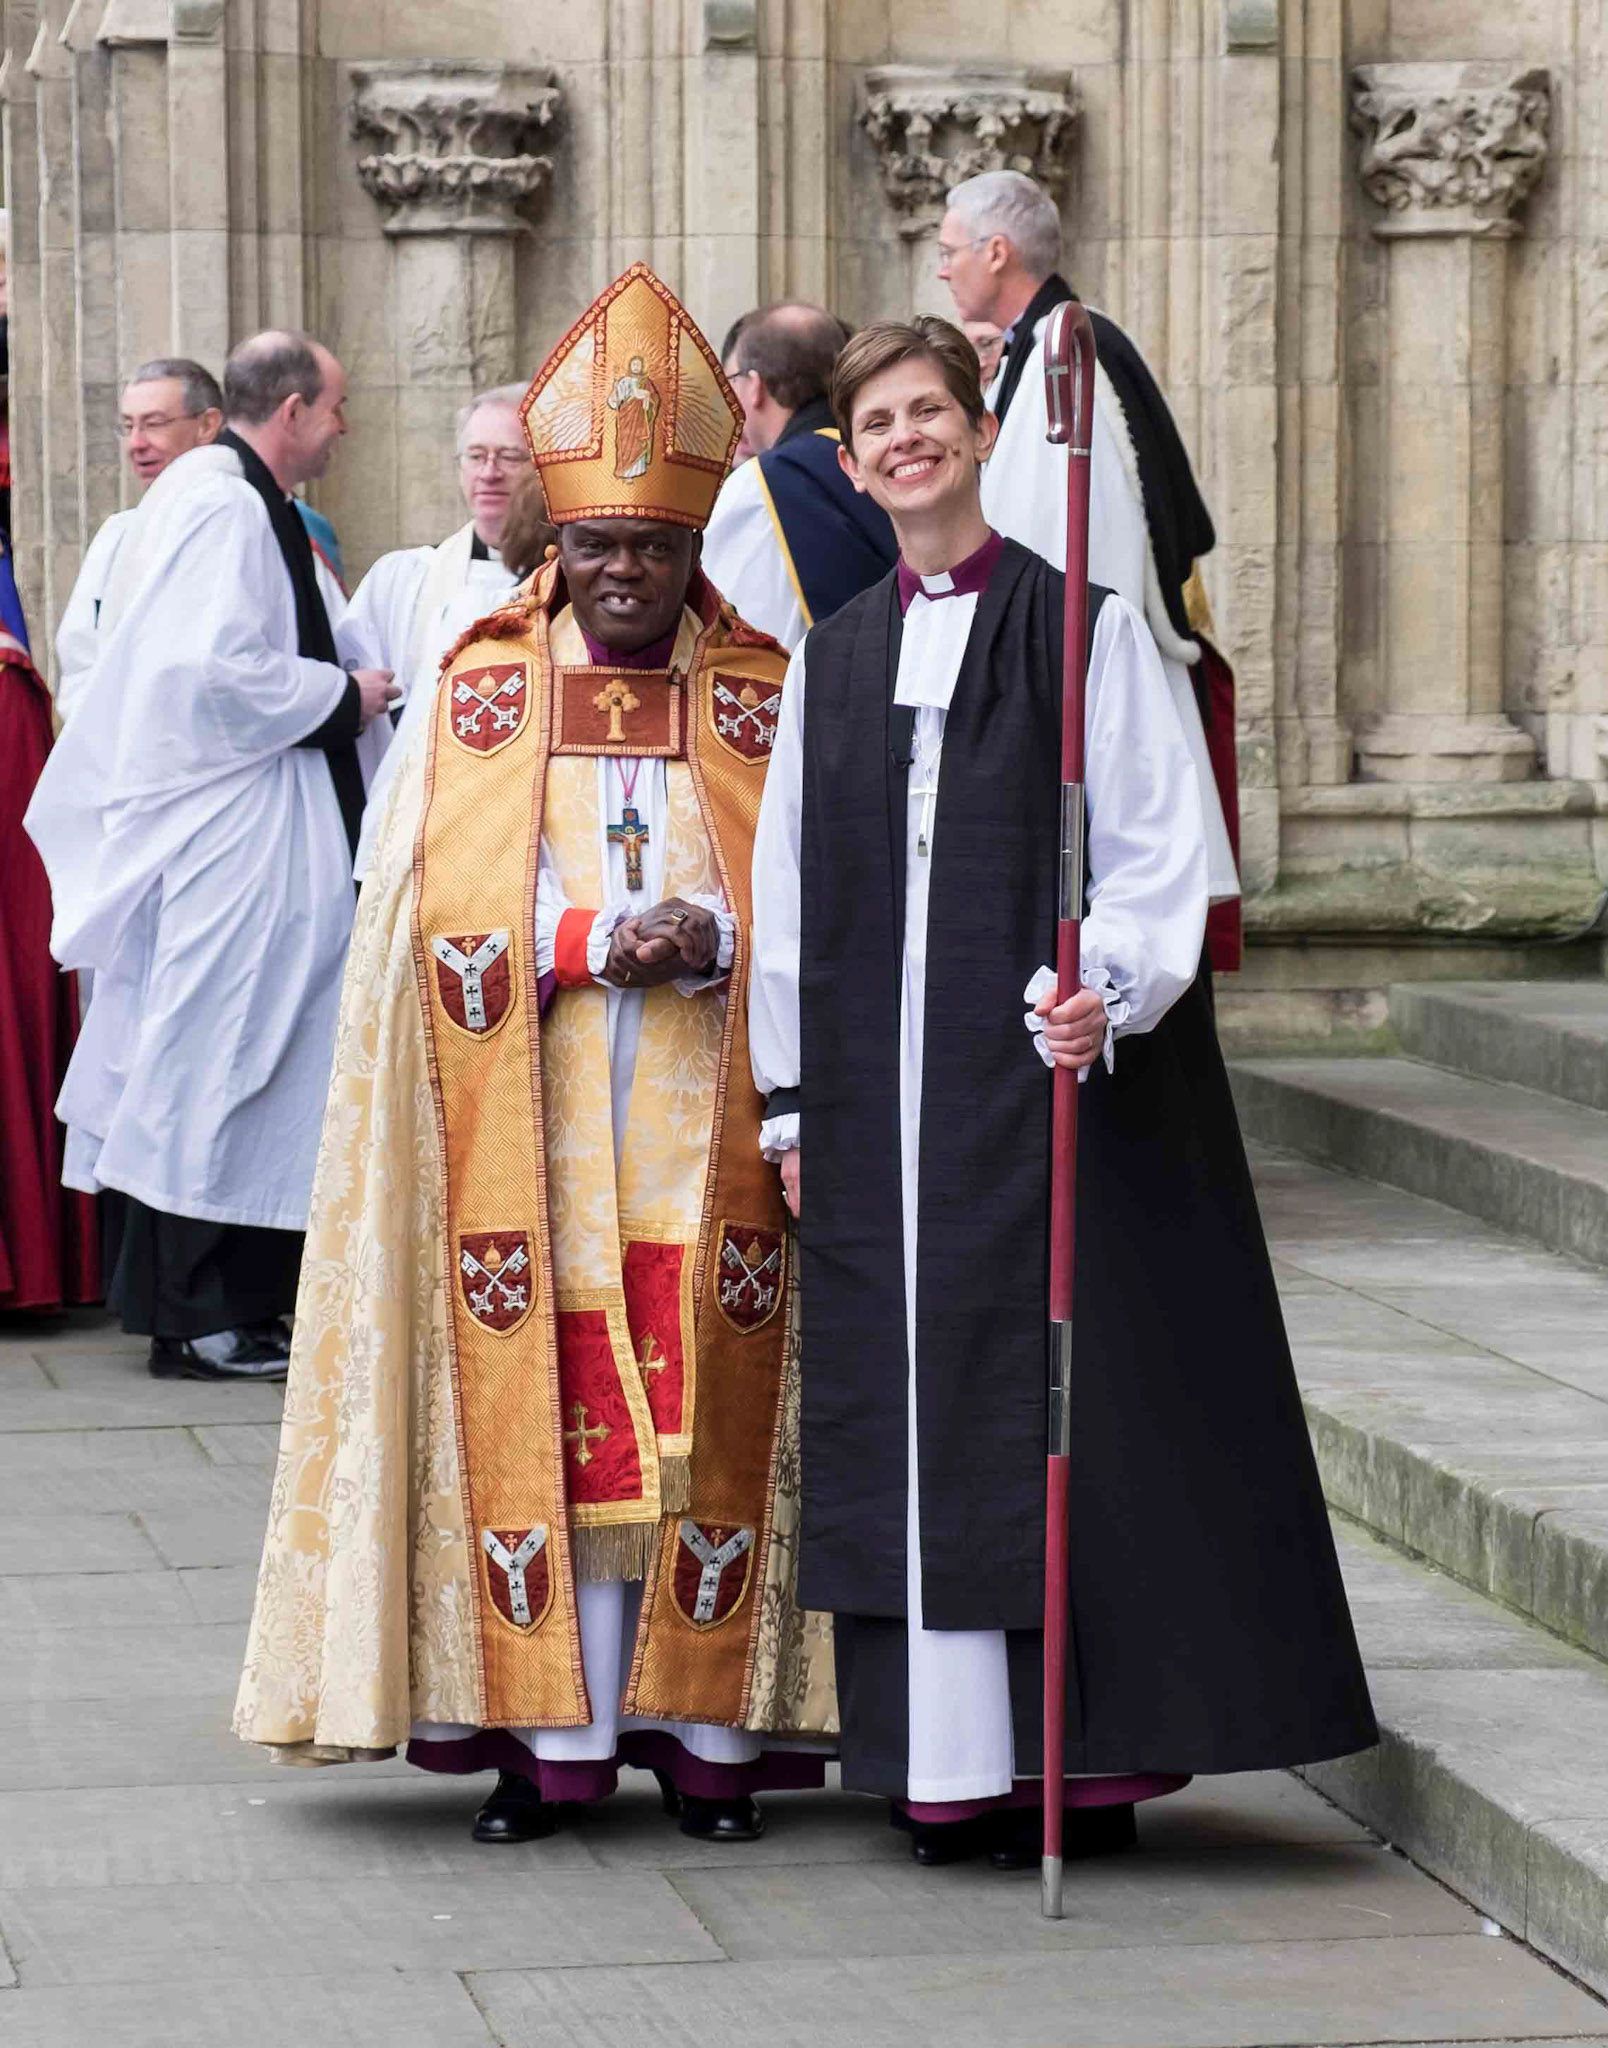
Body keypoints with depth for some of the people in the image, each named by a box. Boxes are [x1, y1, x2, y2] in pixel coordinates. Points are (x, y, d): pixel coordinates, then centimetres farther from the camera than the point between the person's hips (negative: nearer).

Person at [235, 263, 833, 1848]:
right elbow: (439, 916, 0)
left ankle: (703, 1726, 5)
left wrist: (714, 939, -16)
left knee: (703, 1418, -1)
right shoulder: (482, 692, 6)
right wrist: (598, 940, -14)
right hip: (531, 1131, 0)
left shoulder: (766, 700, 7)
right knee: (544, 1416, -2)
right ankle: (551, 1733, 3)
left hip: (705, 1132, 0)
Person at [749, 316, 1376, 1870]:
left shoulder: (1081, 626, 0)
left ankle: (1085, 1757, 1)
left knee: (1068, 1403, -4)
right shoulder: (832, 656, 13)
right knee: (911, 1417, 3)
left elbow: (1158, 842, -6)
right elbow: (789, 887, 14)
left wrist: (1109, 990, -23)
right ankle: (953, 1759, 8)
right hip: (881, 1099, 4)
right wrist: (793, 1102, 10)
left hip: (1054, 1069, -4)